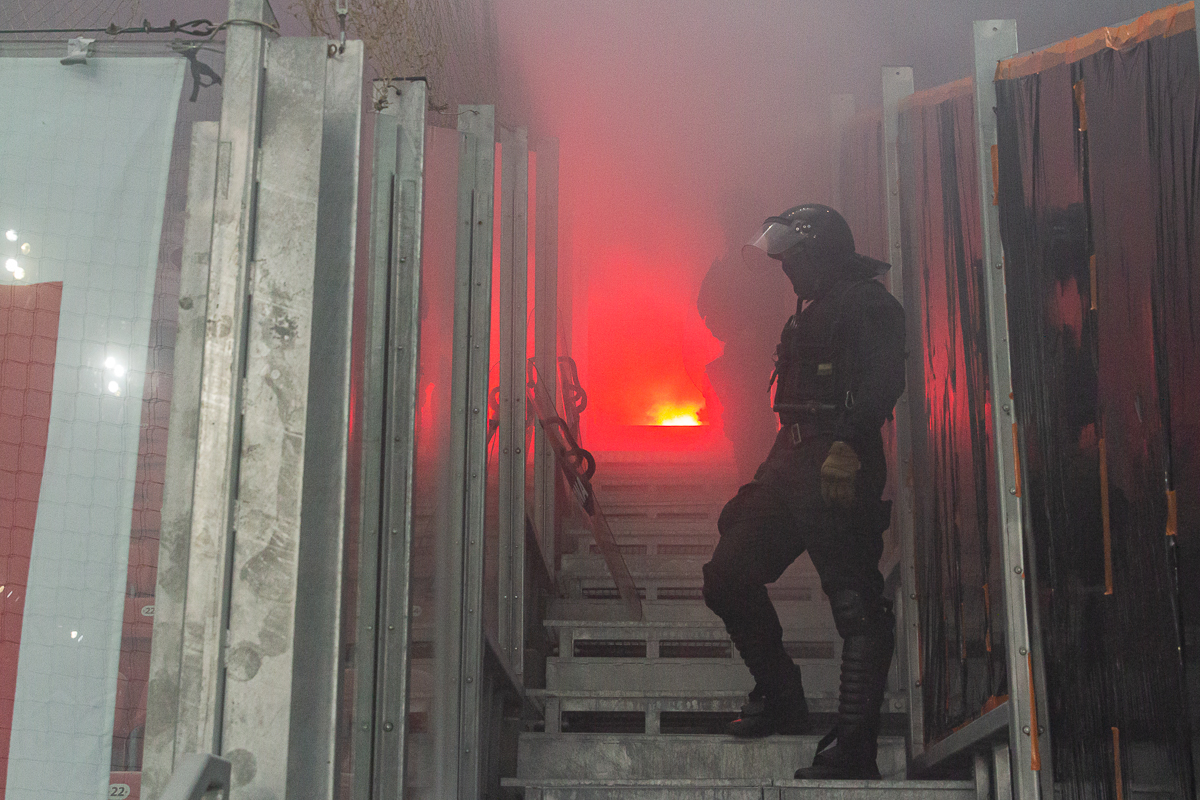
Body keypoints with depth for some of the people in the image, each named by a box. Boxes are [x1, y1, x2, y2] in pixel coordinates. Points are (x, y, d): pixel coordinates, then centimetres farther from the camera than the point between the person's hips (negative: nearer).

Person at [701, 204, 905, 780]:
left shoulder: (866, 303, -3)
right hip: (791, 466, 10)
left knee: (855, 600, -10)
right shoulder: (808, 315, 25)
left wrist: (847, 447, -27)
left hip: (840, 471, -10)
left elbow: (883, 380, -18)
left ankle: (853, 747, -11)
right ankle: (780, 699, 21)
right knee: (727, 579, 10)